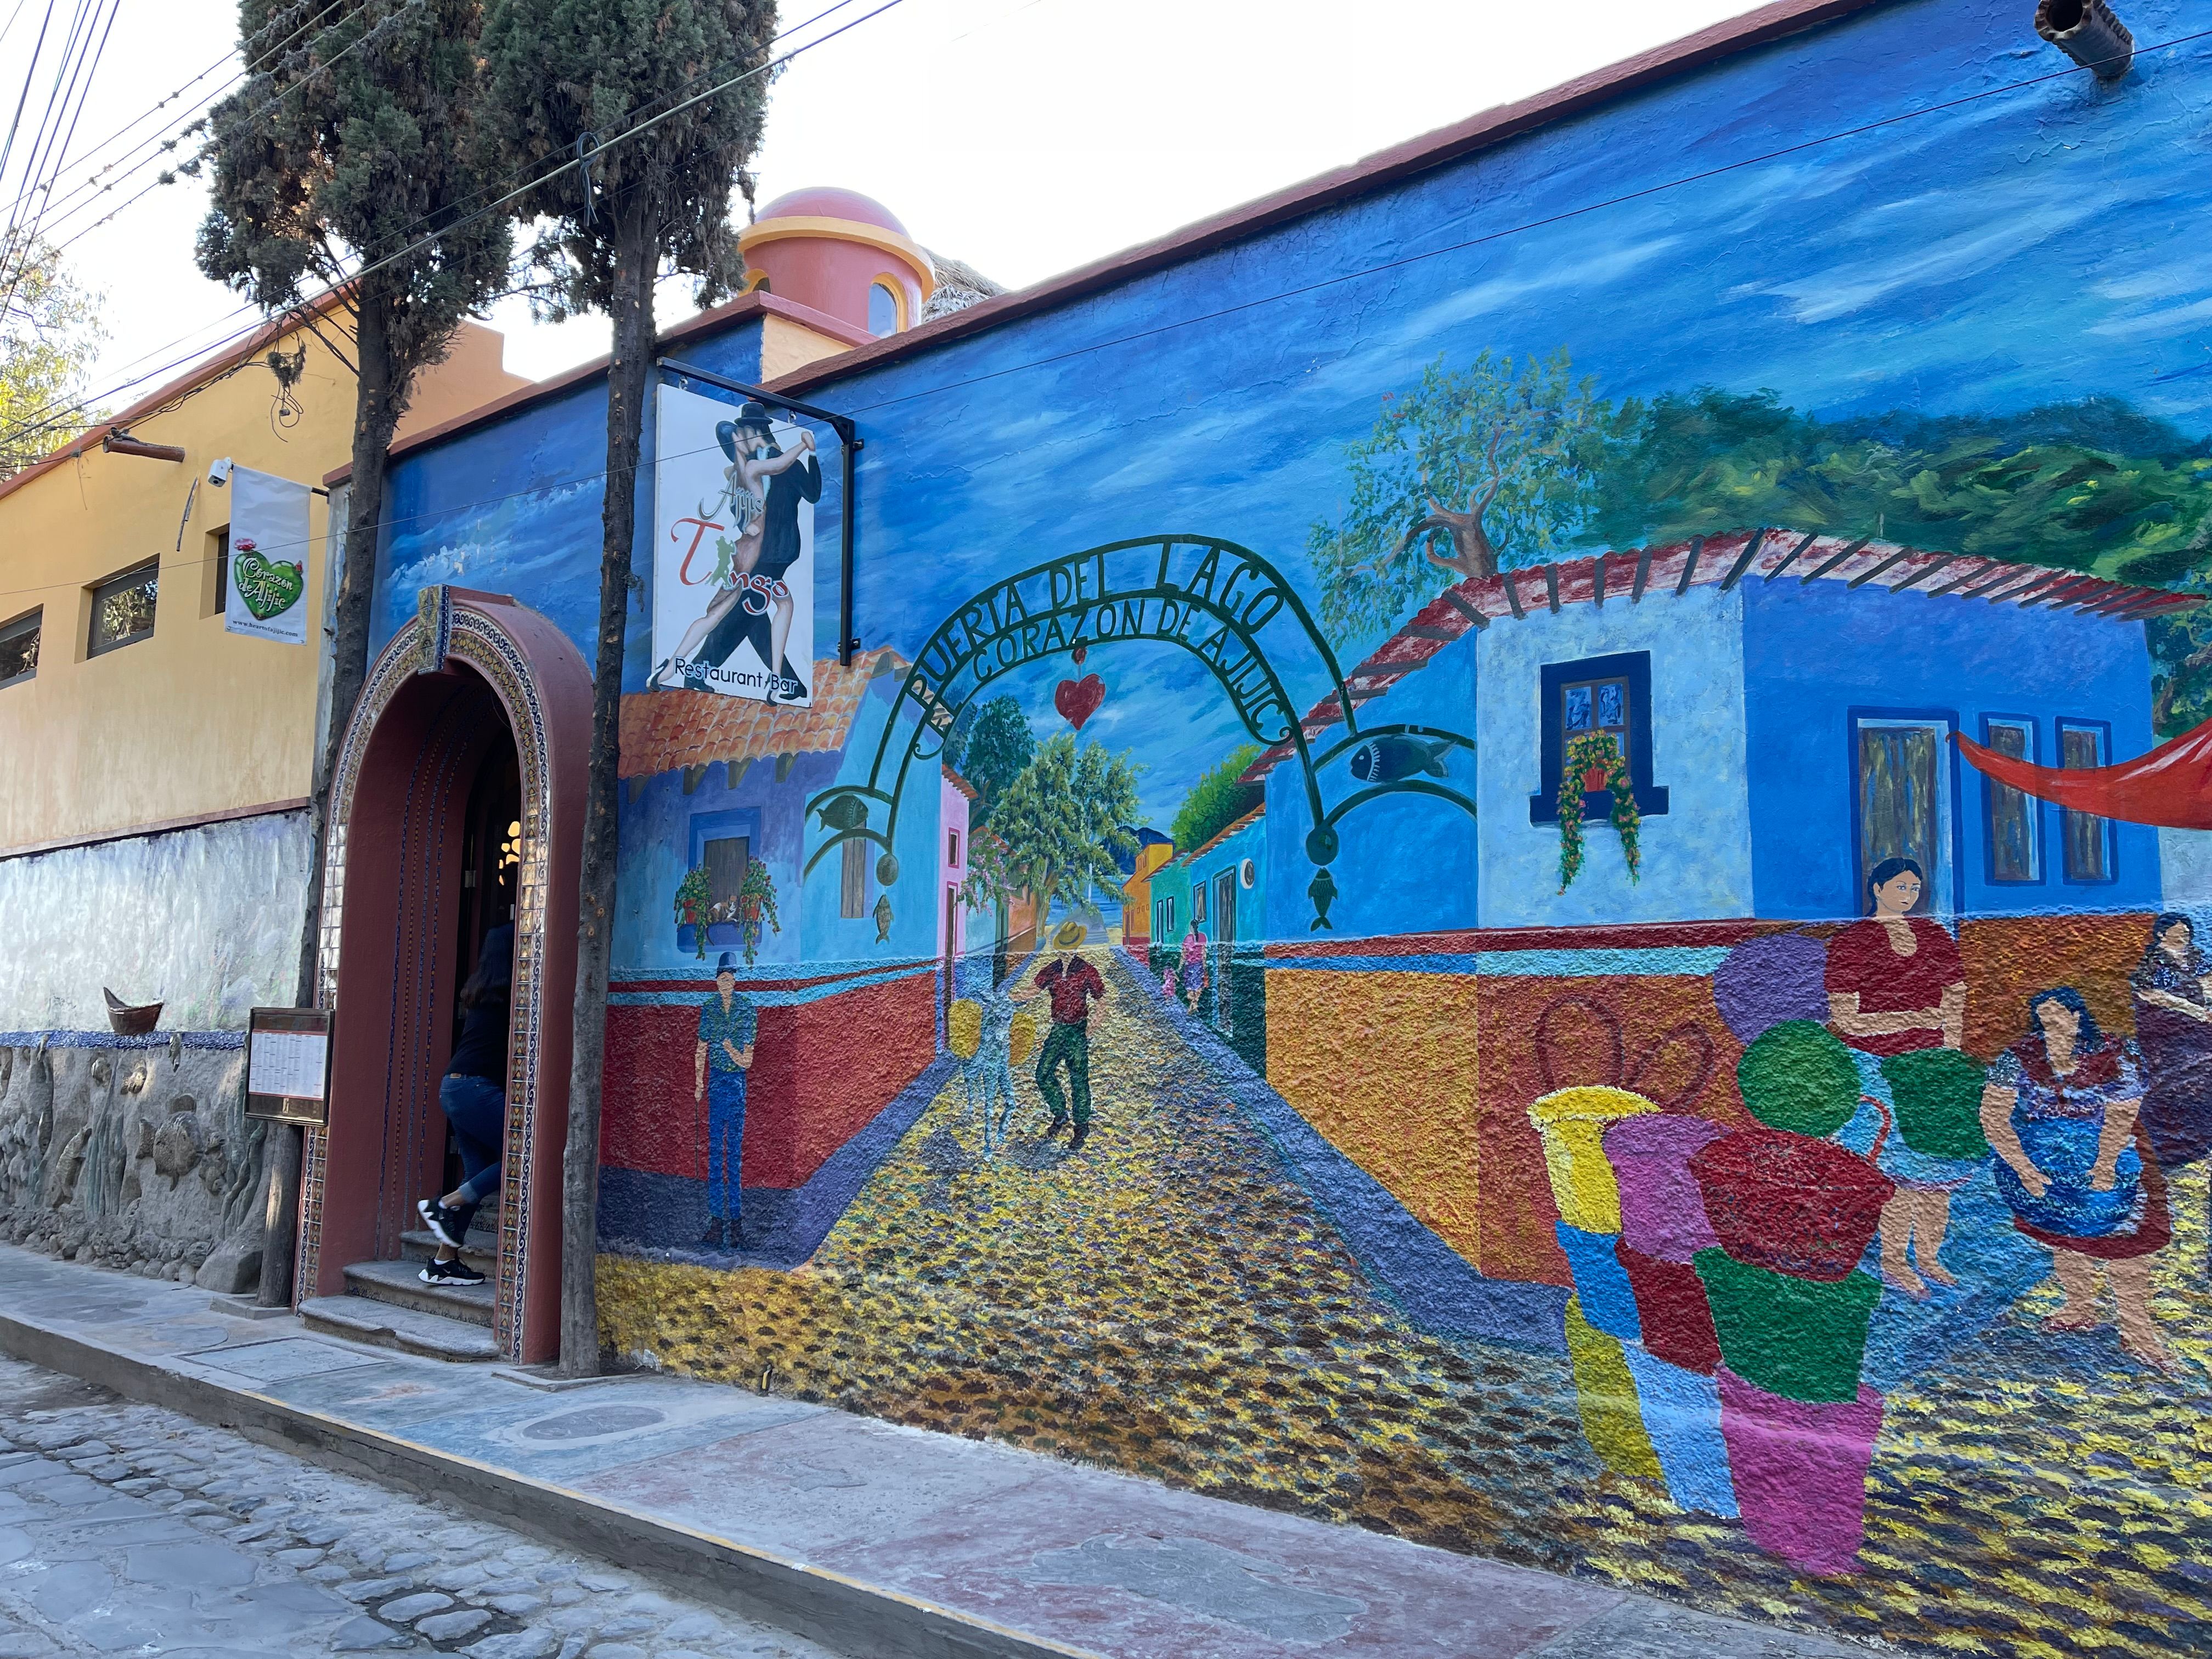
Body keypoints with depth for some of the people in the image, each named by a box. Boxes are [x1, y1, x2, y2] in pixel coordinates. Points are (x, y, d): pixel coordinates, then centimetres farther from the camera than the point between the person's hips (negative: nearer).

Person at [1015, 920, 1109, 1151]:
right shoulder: (1051, 970, 4)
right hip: (1058, 1029, 5)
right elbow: (1034, 989, -6)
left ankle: (1082, 1128, 10)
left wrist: (1093, 1024, -15)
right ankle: (1060, 1114, 24)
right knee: (1043, 1073, 3)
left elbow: (1101, 1000, -2)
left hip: (1078, 1031, -5)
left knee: (1078, 1080, -2)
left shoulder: (1087, 972, -6)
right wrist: (1013, 997, -25)